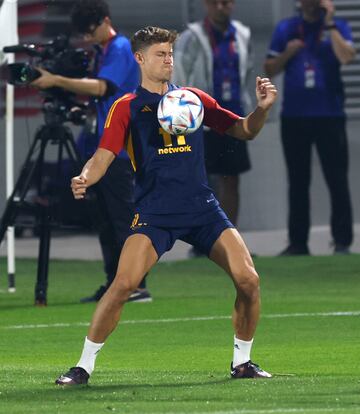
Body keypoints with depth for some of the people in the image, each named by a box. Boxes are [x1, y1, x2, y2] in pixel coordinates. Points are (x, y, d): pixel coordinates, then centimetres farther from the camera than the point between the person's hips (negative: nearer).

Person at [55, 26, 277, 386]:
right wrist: (85, 178, -26)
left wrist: (262, 108, -4)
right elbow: (103, 156, -4)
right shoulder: (127, 107, 5)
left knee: (248, 280, -10)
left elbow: (244, 130, 17)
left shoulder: (193, 99, 14)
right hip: (154, 213, -3)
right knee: (122, 285, -21)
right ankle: (84, 366, -7)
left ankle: (242, 362, 10)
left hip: (202, 208, 3)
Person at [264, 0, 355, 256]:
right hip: (294, 117, 3)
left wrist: (329, 23, -14)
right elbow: (270, 70, 8)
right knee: (298, 183, 7)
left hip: (330, 116, -3)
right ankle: (298, 243, 11)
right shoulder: (285, 29, 8)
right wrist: (288, 53, -9)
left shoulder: (337, 27, 2)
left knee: (337, 180, -4)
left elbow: (346, 57, -17)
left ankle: (342, 242, -2)